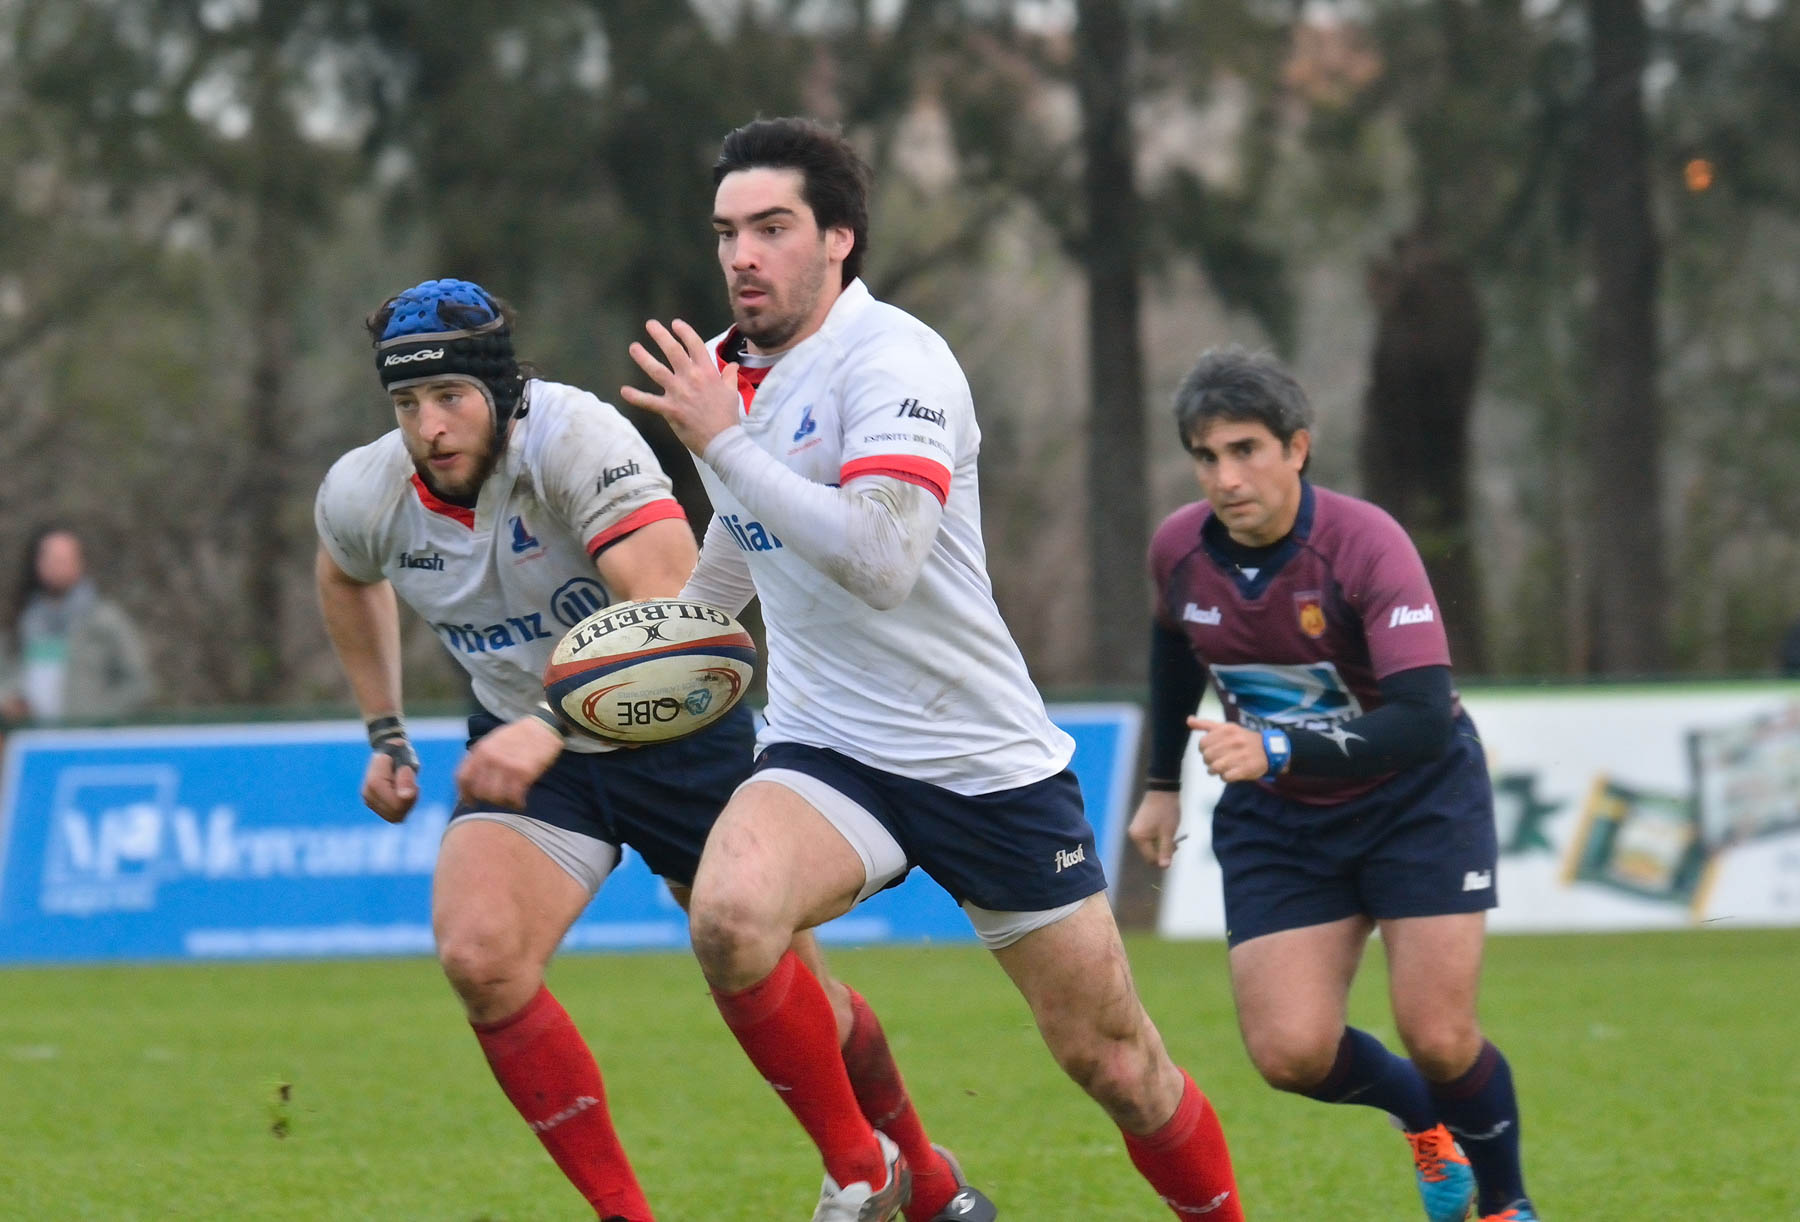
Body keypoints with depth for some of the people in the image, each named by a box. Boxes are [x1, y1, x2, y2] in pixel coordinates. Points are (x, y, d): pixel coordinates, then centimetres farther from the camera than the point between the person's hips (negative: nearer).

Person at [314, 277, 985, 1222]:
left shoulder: (574, 437, -29)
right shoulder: (362, 497, -12)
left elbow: (675, 609, -40)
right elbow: (347, 579, 15)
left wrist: (554, 724, -50)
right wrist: (385, 733, 13)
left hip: (677, 732, -3)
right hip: (524, 742, 3)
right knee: (477, 955, -26)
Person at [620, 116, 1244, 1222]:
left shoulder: (892, 360, -16)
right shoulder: (727, 369, 7)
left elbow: (881, 561, -31)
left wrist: (724, 442, -28)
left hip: (987, 757, -5)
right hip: (827, 751, 5)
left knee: (1112, 1059, 1)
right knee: (729, 919, -28)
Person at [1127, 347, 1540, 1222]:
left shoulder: (1365, 545, -28)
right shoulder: (1178, 550, -12)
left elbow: (1423, 719, -38)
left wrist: (1277, 749, -49)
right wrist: (1164, 783, 19)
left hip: (1418, 797, -4)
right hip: (1278, 820, 4)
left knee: (1438, 1039, -13)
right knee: (1290, 1053, -11)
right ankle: (1422, 1116, 23)